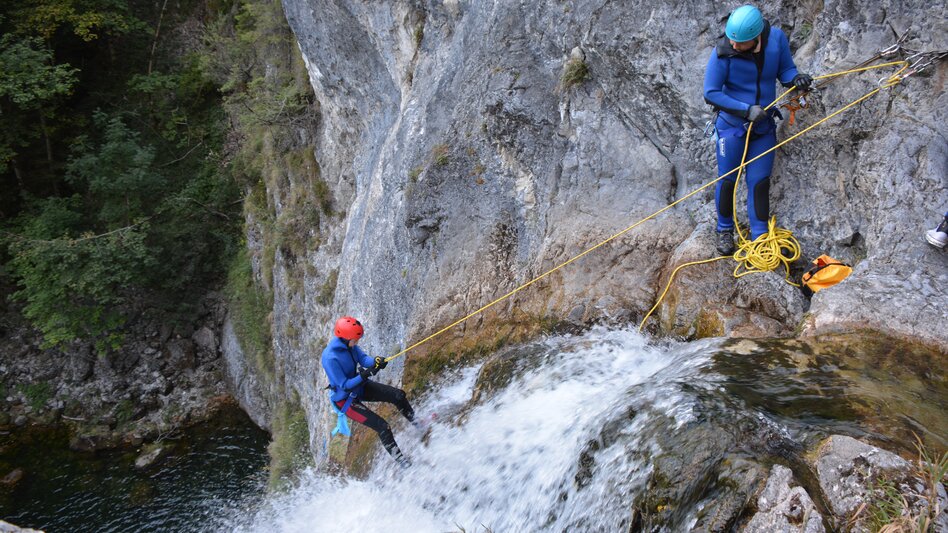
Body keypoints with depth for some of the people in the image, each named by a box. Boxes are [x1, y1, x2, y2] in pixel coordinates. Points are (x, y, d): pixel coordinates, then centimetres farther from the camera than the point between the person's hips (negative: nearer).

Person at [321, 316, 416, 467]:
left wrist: (376, 361, -35)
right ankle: (397, 457, 14)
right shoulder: (330, 358, -34)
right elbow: (345, 385, -28)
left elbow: (363, 359, -14)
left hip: (359, 386, 8)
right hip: (345, 399, -8)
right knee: (382, 426, -10)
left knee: (398, 395, 5)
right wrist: (364, 375, -39)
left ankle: (415, 421, 32)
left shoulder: (349, 344, -12)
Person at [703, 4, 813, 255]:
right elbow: (711, 93, -16)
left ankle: (760, 237, 13)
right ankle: (725, 230, 25)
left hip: (764, 126, 2)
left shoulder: (777, 38, -14)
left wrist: (795, 78, -22)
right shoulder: (722, 53, -22)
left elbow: (785, 69, 2)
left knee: (759, 182, 4)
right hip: (732, 125, -2)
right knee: (727, 180, 5)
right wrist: (747, 110, -22)